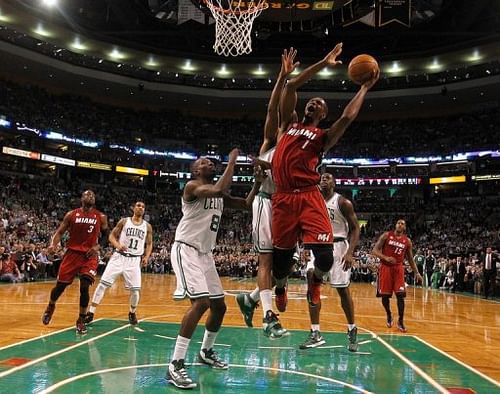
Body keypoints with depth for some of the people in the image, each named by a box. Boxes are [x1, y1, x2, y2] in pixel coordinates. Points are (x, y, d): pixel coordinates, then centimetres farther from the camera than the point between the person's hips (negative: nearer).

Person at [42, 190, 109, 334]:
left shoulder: (101, 217, 1)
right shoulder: (71, 215, 0)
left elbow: (106, 235, 12)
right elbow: (60, 232, 3)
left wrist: (98, 246, -5)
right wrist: (53, 244, -15)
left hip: (90, 255, -1)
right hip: (72, 253, 1)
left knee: (84, 287, -11)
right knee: (60, 285, 6)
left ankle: (81, 320, 7)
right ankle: (50, 307, 38)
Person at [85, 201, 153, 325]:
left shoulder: (147, 226, 6)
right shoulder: (124, 221, 2)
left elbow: (149, 244, 13)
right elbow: (112, 236, 3)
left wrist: (146, 257, -3)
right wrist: (117, 245, -16)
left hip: (135, 260, 1)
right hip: (119, 257, -1)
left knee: (135, 289, -3)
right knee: (103, 284, -7)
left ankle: (132, 313, 23)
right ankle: (91, 312, 1)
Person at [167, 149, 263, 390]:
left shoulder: (220, 195, 14)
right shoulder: (192, 186, -11)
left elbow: (247, 205, 14)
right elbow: (218, 190, -30)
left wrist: (258, 182, 2)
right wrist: (232, 162, -20)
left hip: (205, 253, 9)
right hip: (186, 250, -9)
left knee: (219, 306, 12)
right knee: (201, 302, -24)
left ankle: (206, 352, 34)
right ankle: (175, 365, -18)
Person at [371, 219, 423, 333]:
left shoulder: (407, 241, 6)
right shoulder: (386, 235, -2)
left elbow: (410, 259, 14)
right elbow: (374, 250, -6)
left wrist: (417, 273, 6)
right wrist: (385, 258, -22)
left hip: (398, 268, 1)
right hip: (385, 267, -1)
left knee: (400, 295, -10)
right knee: (384, 295, 1)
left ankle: (401, 321, 3)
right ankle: (389, 315, 28)